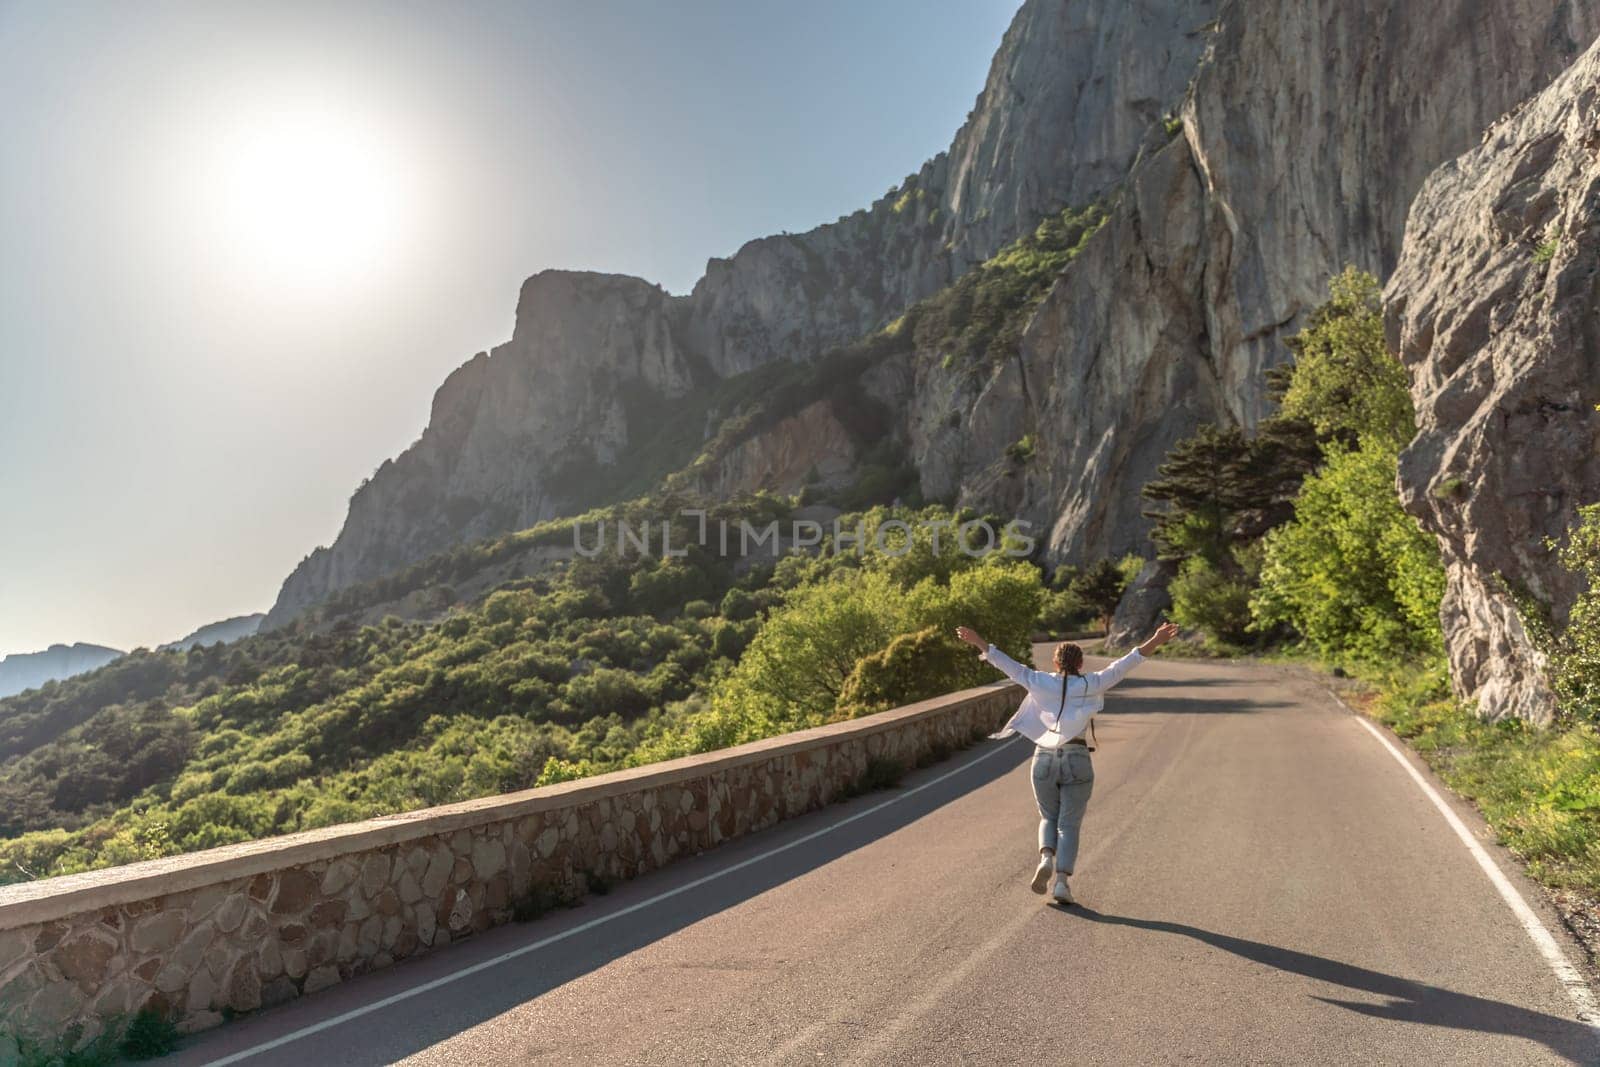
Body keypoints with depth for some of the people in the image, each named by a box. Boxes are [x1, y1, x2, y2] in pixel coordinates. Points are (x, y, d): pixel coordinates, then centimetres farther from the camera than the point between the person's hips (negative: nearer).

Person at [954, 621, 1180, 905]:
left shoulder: (1041, 682, 4)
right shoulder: (1090, 684, 0)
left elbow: (1009, 665, 6)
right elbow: (1122, 665, -7)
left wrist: (979, 642, 12)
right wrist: (1155, 642, -11)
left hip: (1044, 759, 2)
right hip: (1077, 762, -2)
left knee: (1049, 818, 19)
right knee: (1069, 826, 6)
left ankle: (1046, 858, -8)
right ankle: (1061, 882, -7)